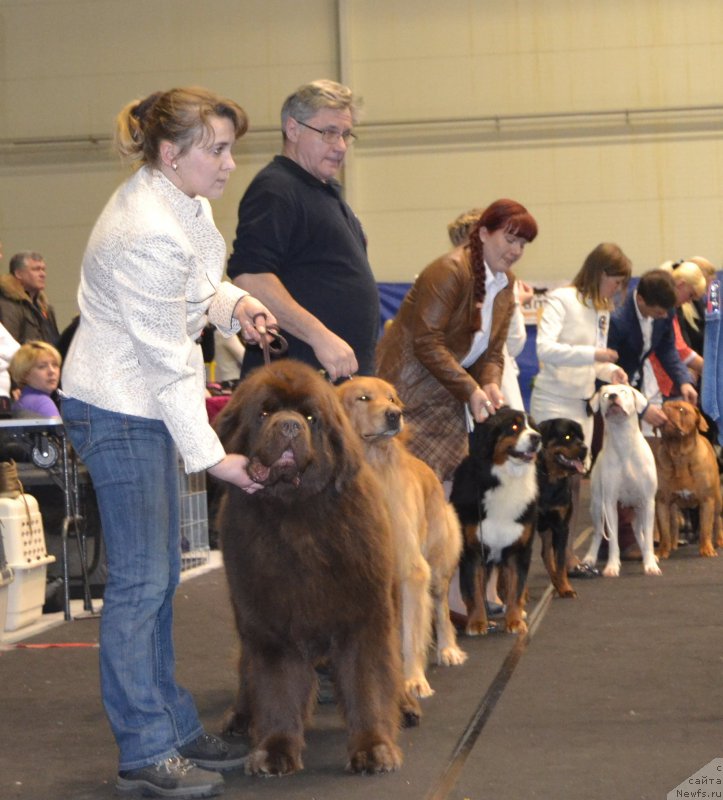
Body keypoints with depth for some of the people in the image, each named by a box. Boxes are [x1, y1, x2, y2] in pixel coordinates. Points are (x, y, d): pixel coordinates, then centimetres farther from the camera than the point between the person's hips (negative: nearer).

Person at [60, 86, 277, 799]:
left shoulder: (182, 199, 3)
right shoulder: (147, 232, -25)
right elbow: (168, 360, -23)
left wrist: (232, 302, 1)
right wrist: (211, 455, -19)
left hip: (144, 401, 10)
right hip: (117, 406, -10)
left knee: (158, 576, 14)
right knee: (139, 580, -6)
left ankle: (172, 729, 22)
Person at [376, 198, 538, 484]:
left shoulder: (506, 284, 11)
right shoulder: (450, 270, -15)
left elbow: (492, 352, 11)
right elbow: (428, 343, -21)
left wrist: (490, 384, -10)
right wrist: (471, 390, -21)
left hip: (446, 401, 8)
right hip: (407, 392, -8)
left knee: (451, 478, 2)